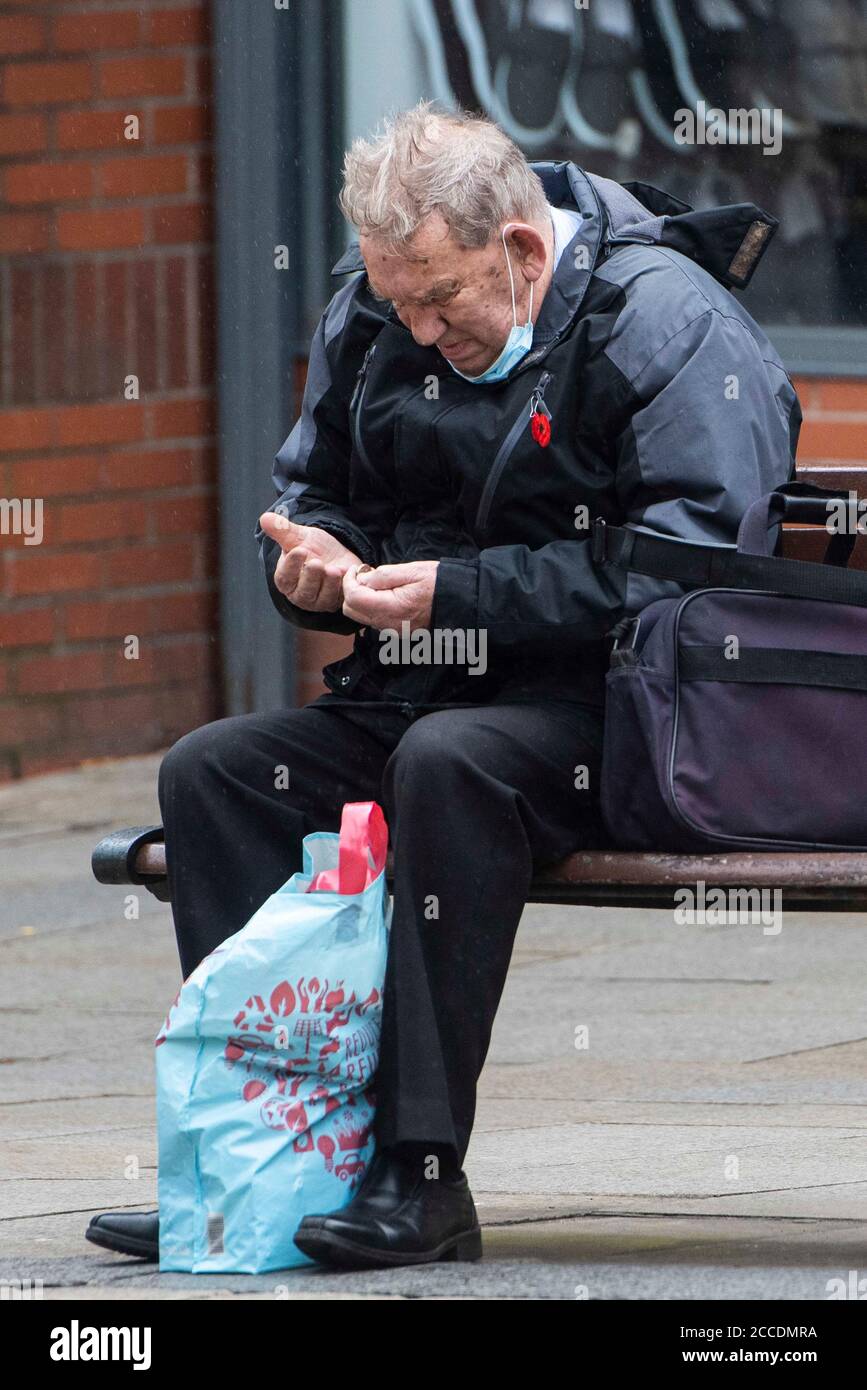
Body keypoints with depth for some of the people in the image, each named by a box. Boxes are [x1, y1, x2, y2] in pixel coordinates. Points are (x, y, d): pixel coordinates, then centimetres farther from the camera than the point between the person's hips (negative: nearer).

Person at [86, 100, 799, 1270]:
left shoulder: (665, 319, -12)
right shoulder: (371, 318, 10)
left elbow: (689, 557, -21)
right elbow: (316, 488, 26)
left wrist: (459, 593, -23)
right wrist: (316, 561, -1)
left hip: (600, 709, -7)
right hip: (419, 692, 7)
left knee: (448, 763, -37)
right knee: (210, 772, -14)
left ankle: (422, 1177, -35)